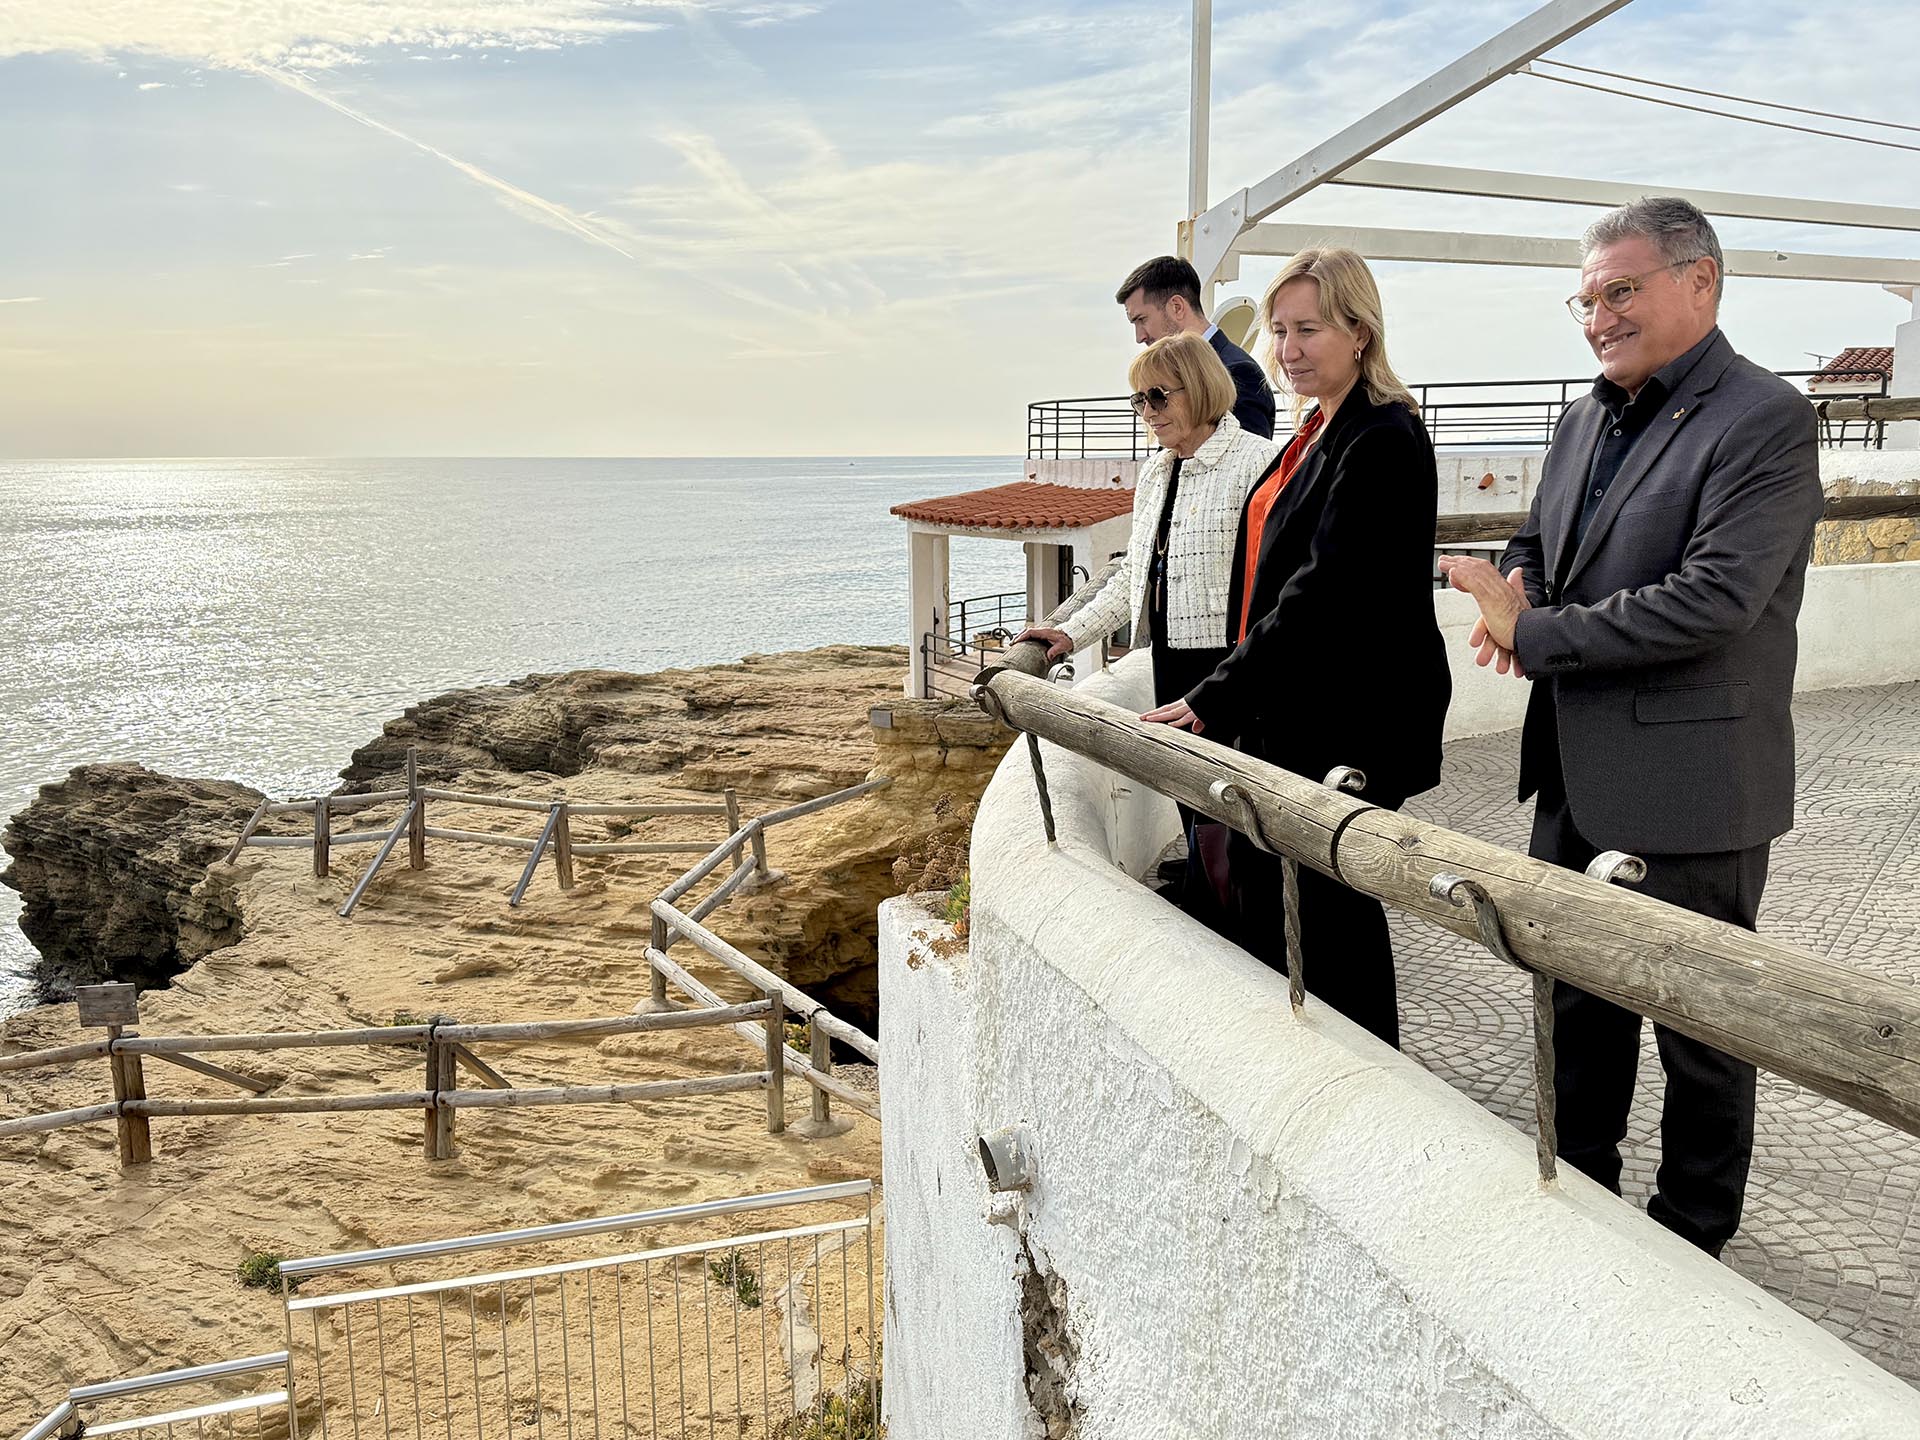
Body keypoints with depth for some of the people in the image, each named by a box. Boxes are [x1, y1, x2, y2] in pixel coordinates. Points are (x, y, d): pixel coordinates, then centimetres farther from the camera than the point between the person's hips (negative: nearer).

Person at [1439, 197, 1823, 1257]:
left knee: (1700, 1027, 10)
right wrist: (1515, 589, -5)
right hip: (1578, 778, 8)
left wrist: (1535, 634, -20)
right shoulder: (1584, 421, 10)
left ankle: (1694, 1234, 29)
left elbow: (1715, 597, -25)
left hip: (1691, 788, -8)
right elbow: (1537, 543, 20)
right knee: (1578, 1005, 20)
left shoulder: (1764, 419, -15)